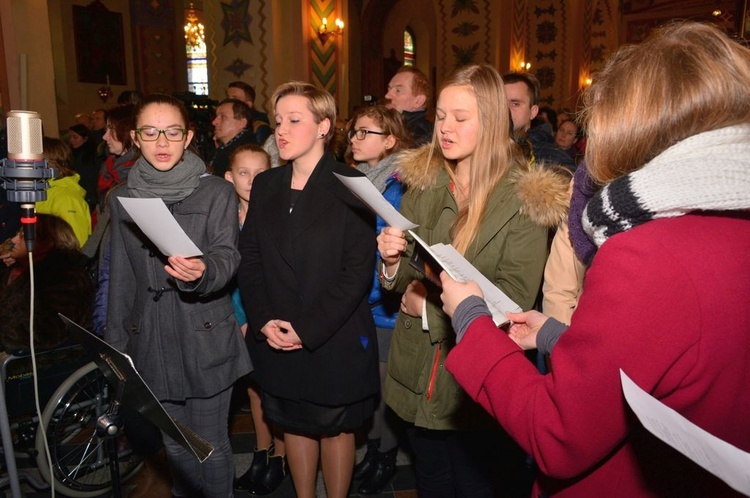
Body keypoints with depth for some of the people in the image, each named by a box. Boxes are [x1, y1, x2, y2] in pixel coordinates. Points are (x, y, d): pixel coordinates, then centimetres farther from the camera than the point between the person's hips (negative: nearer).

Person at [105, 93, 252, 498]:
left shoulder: (216, 192, -3)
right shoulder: (122, 198, 7)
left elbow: (228, 257, -15)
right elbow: (120, 278, 10)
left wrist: (202, 272, -37)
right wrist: (115, 344, 11)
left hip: (205, 337, -3)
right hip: (151, 339, 3)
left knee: (211, 445, 6)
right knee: (174, 444, 17)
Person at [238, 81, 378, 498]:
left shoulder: (350, 186, -9)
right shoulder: (265, 185, 7)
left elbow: (358, 270, -14)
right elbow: (250, 257, 5)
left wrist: (309, 329, -17)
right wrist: (263, 320, -8)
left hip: (335, 341, -4)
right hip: (276, 339, 5)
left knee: (335, 428, 13)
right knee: (294, 425, 18)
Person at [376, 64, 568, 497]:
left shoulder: (525, 199, -13)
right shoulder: (423, 182, 2)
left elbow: (516, 296, -17)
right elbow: (407, 278, 6)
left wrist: (431, 307, -15)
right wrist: (394, 262, -17)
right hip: (418, 374, 4)